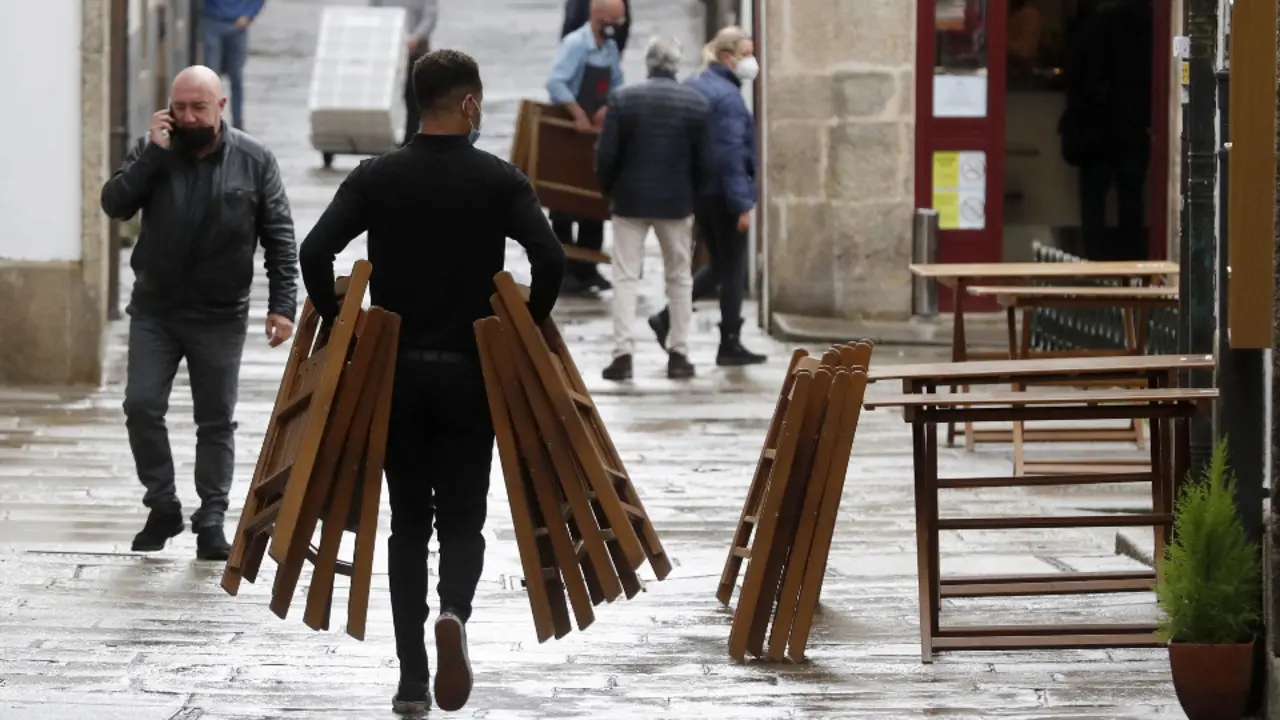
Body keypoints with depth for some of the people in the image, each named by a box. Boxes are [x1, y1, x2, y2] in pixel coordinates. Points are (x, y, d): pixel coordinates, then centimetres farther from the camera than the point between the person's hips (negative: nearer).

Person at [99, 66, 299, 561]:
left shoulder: (254, 162, -4)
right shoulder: (152, 152, 0)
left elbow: (279, 237, -2)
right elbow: (114, 204, -11)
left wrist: (282, 304, -9)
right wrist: (153, 153, -18)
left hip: (220, 316, -1)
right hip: (154, 310, 1)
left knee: (216, 422, 4)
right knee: (141, 405, -7)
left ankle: (211, 521, 12)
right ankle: (162, 507, 8)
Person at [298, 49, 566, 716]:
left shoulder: (376, 177, 0)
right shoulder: (500, 179, -4)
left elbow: (315, 253, -11)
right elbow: (550, 259, -16)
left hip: (394, 372, 1)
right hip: (470, 374, -1)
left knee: (408, 524, 10)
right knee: (462, 519, 8)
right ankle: (454, 612, -25)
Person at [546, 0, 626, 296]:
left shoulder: (611, 49, 6)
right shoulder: (575, 44, -16)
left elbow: (617, 86, 12)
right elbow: (555, 82, -27)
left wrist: (607, 108, -8)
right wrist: (579, 115, -30)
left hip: (596, 131, 7)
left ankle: (586, 268, 17)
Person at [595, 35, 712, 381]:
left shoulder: (623, 99, -8)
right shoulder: (696, 103, -5)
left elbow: (606, 155, -7)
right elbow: (705, 162, -3)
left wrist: (610, 192, 9)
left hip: (630, 200, -1)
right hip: (677, 202, 1)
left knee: (625, 277, 4)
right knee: (680, 278, 13)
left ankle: (623, 353, -5)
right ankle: (678, 353, 14)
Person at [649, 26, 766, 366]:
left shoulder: (695, 86, 9)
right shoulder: (728, 96, -17)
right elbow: (732, 154, -21)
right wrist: (742, 204, -20)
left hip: (697, 191, 8)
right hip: (723, 194, -8)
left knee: (719, 266, 18)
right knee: (734, 270, 3)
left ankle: (668, 318, 10)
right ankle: (730, 345, 8)